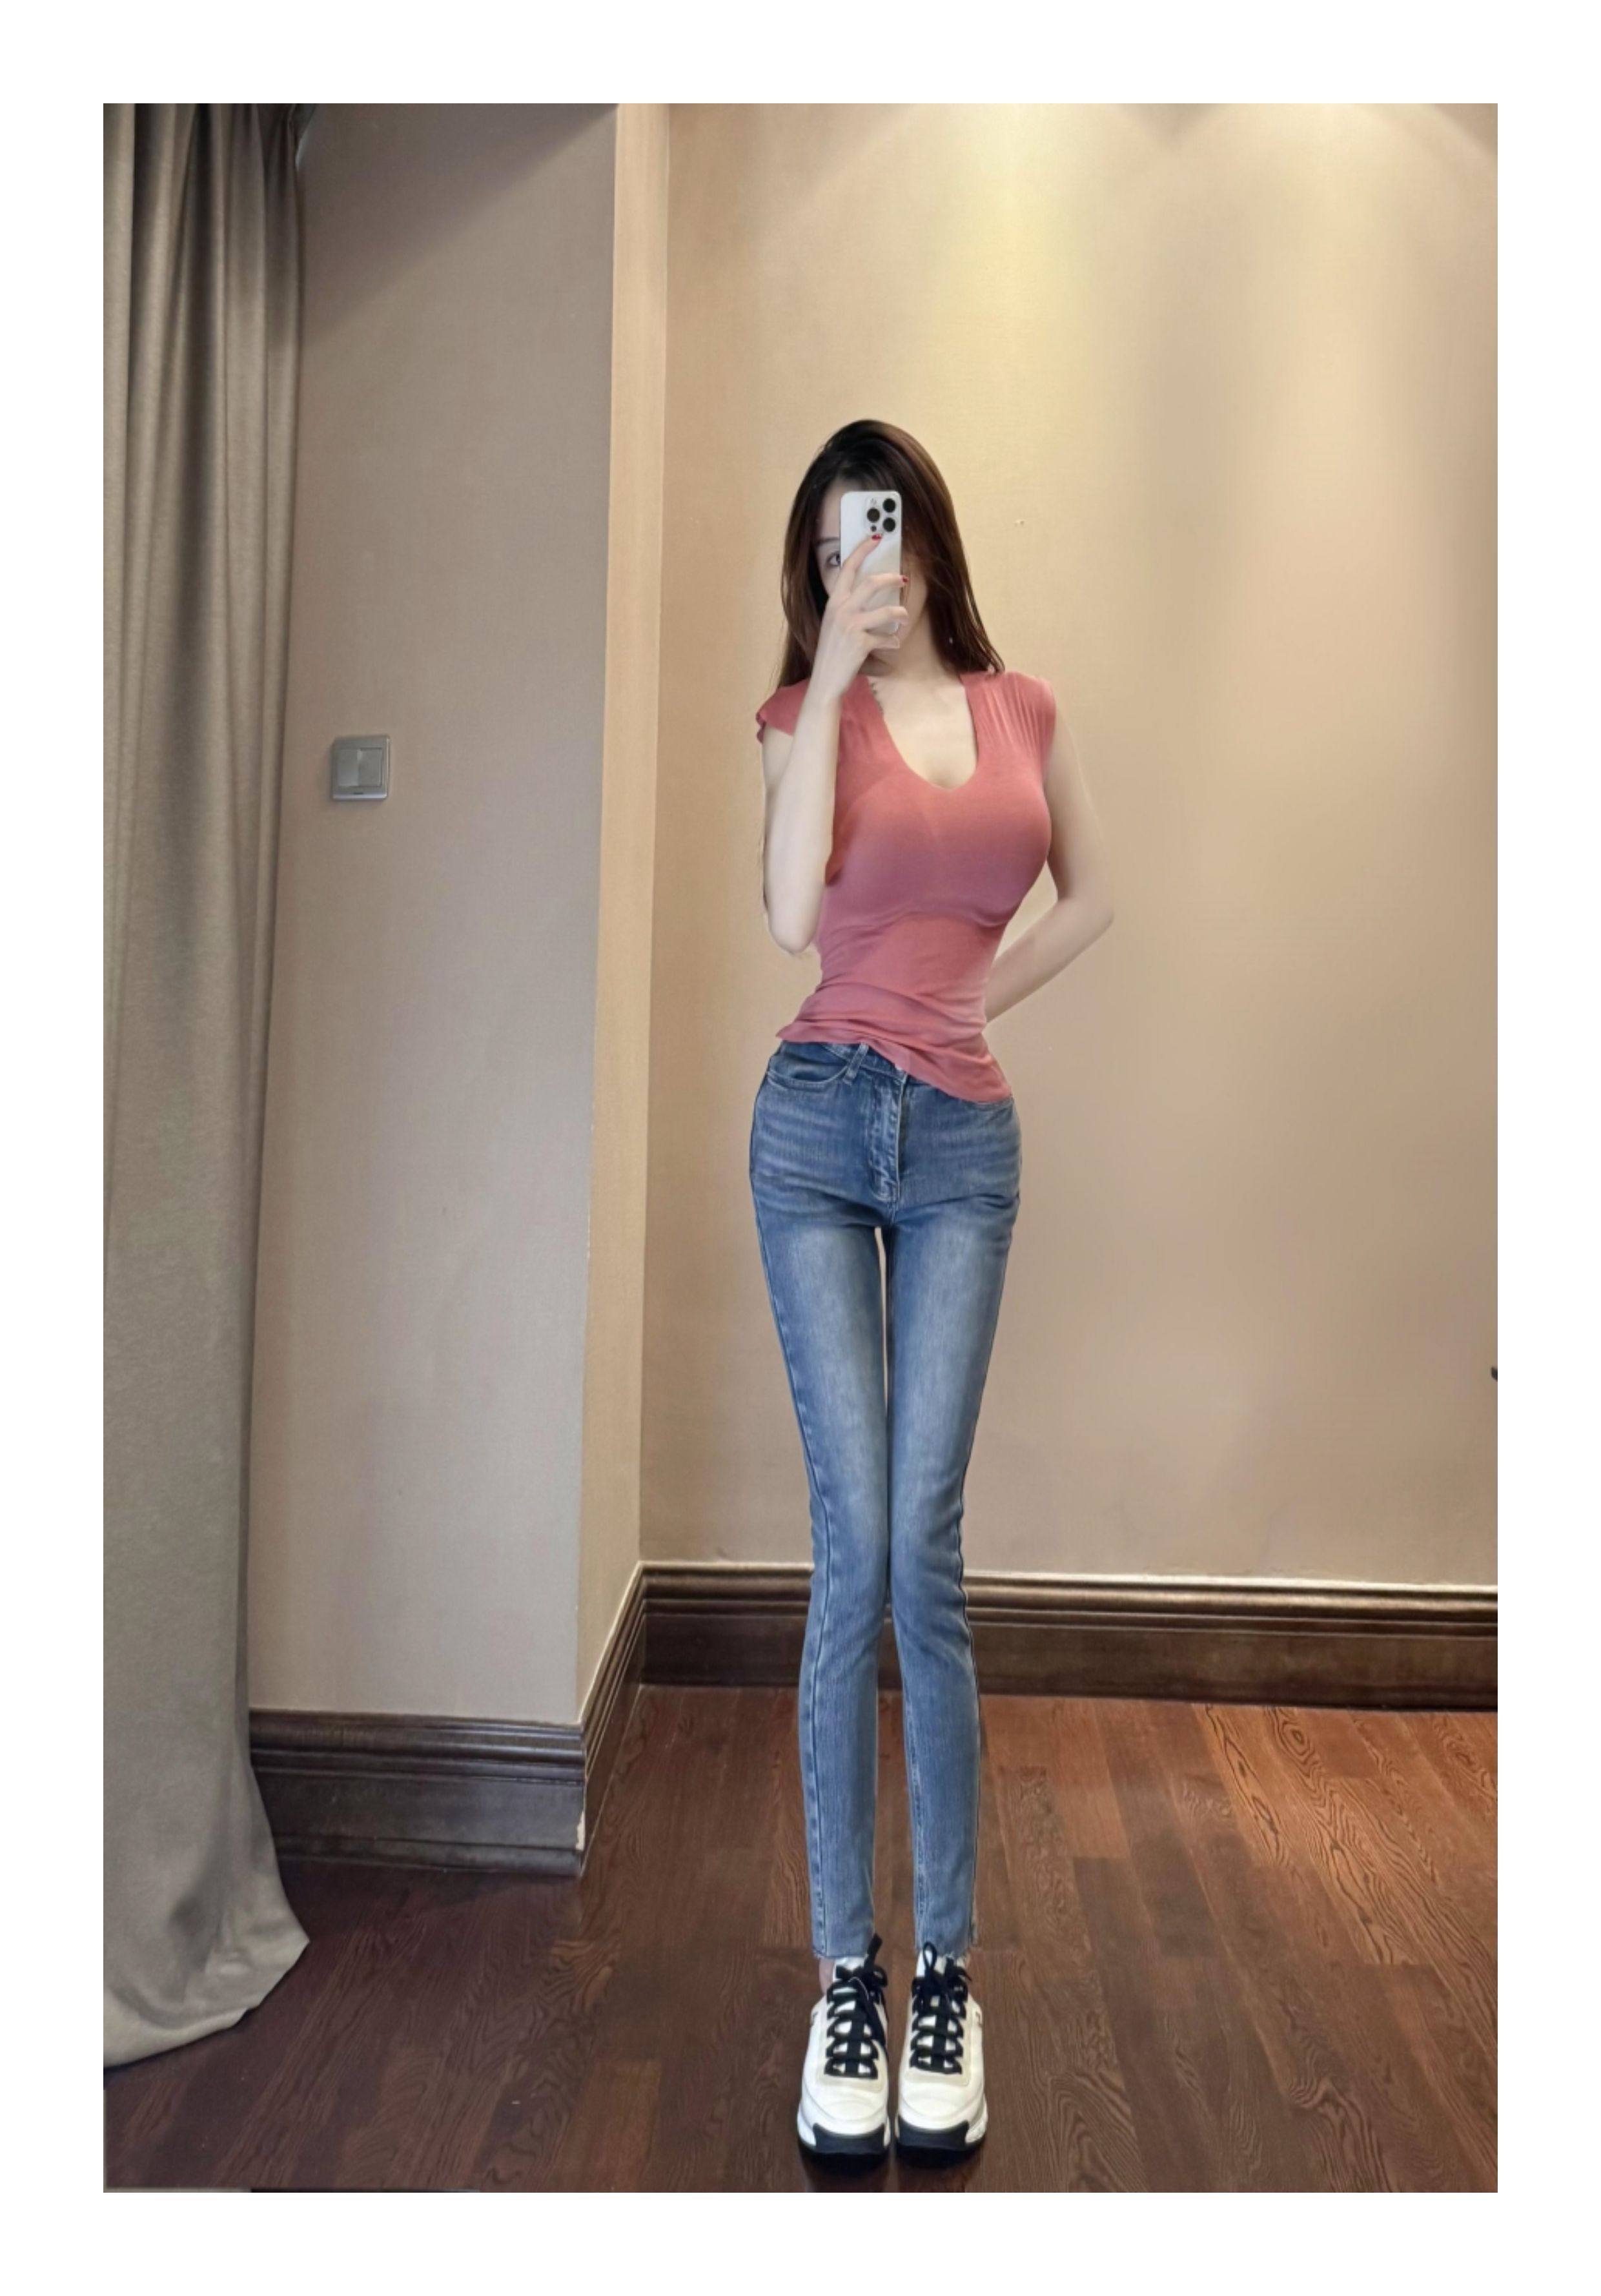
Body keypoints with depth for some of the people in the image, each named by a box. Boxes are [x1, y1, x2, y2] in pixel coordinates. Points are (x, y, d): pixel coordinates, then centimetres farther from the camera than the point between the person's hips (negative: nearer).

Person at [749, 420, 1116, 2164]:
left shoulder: (1021, 707, 13)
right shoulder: (805, 710, 6)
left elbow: (1090, 895, 22)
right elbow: (792, 916, -12)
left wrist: (979, 992, 8)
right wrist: (834, 677, -9)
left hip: (963, 1140, 1)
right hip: (820, 1125, -1)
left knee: (919, 1548, -3)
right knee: (854, 1547, -4)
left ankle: (946, 1969, 13)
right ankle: (844, 1978, 10)